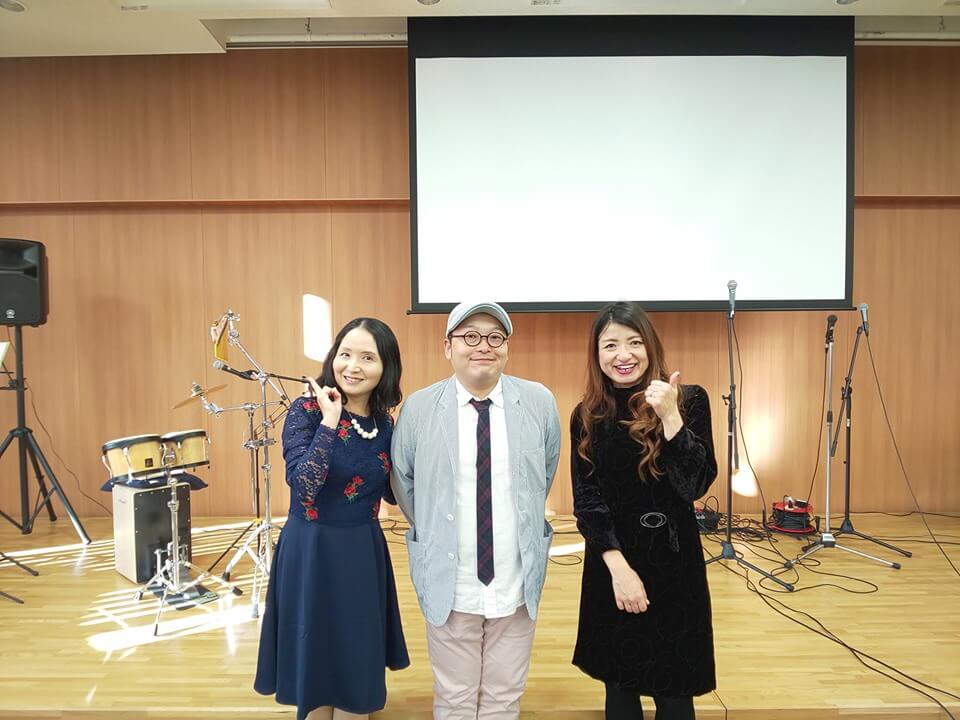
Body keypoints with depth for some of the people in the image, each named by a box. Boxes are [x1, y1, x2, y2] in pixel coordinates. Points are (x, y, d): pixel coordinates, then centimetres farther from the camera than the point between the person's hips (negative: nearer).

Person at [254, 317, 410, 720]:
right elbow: (303, 485, -26)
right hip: (312, 553, -5)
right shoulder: (307, 411, -13)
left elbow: (391, 492, 7)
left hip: (364, 554, 5)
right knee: (316, 662, 11)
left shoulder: (384, 422, 1)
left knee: (359, 663, 16)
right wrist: (329, 421, -27)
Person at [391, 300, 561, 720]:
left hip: (517, 585, 1)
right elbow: (402, 480, 7)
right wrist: (431, 534, 9)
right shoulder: (418, 408, -7)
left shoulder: (539, 402, -5)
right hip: (449, 585, -1)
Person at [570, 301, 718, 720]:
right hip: (610, 562, 2)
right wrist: (619, 567, -14)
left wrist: (670, 417, -23)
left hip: (673, 559, -1)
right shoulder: (587, 417, -1)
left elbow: (697, 485, -14)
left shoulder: (688, 400, -5)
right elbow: (585, 500, -4)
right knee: (619, 682, 13)